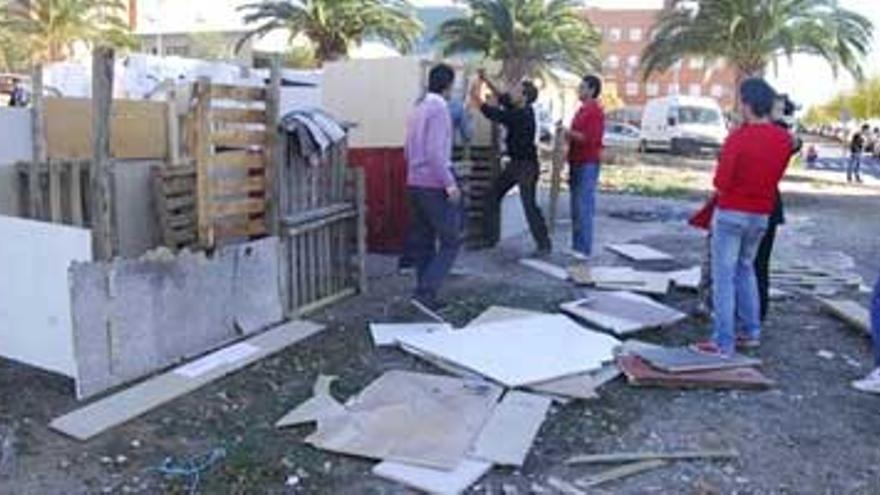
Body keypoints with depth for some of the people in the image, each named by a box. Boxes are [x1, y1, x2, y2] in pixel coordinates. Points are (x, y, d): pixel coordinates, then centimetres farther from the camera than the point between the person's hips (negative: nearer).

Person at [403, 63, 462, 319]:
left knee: (422, 243, 11)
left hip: (415, 183, 9)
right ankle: (425, 293, -12)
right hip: (434, 185, -9)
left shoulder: (417, 109, 14)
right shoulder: (439, 109, -12)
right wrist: (450, 183, -21)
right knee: (451, 241, -4)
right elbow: (435, 151, -21)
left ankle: (426, 296, 17)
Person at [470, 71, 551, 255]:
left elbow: (490, 112, -22)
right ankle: (490, 237, 19)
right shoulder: (519, 110, 4)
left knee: (529, 205, -8)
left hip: (527, 165, -10)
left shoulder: (522, 115, -23)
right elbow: (502, 99, 19)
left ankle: (544, 245, 2)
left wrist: (475, 95, -9)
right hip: (515, 163, 10)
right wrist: (486, 81, 10)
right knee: (493, 196, 11)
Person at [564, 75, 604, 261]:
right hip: (576, 163, 9)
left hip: (588, 164, -9)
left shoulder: (595, 111, -11)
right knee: (576, 207, 11)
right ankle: (577, 245, 17)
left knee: (584, 208, -10)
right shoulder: (582, 110, 18)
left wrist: (569, 133, -13)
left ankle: (584, 249, -7)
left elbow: (589, 138, -21)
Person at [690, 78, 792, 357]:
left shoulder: (738, 138, -18)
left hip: (732, 213, -6)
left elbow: (721, 185, -17)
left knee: (724, 276, 1)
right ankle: (751, 331, 27)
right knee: (746, 269, 23)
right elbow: (775, 175, 9)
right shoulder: (784, 140, 1)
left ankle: (723, 343, 4)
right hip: (762, 215, 6)